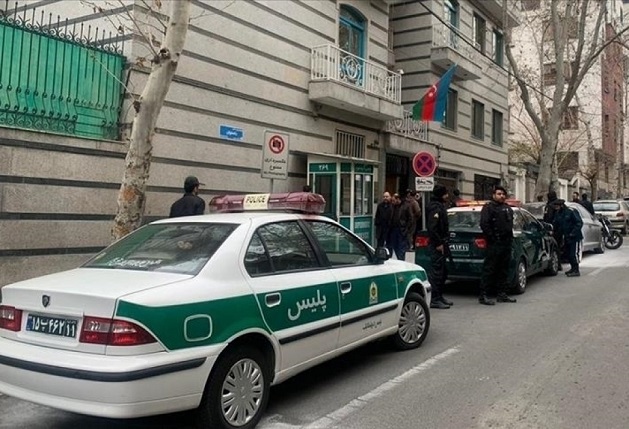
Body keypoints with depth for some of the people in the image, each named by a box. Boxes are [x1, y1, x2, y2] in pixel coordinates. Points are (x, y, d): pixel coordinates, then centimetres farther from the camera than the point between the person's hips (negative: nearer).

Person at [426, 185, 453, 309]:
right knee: (436, 272, -7)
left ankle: (439, 296, 24)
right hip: (437, 245, -11)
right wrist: (438, 244, -22)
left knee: (442, 272, 16)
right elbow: (432, 228, -24)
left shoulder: (440, 206, 18)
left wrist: (443, 243, 18)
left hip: (440, 244, 11)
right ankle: (434, 300, -3)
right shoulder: (435, 207, -15)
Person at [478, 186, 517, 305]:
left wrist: (510, 238, 14)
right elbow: (484, 224, -15)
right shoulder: (488, 207, -5)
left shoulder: (508, 208, 20)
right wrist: (492, 238, -16)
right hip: (494, 245, -8)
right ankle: (483, 296, -6)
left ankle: (502, 294, 19)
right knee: (489, 269, -8)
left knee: (504, 270, 11)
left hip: (506, 244, 8)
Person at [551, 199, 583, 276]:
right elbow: (556, 225, 13)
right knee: (568, 254, 13)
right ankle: (573, 268, 27)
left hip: (574, 237, -8)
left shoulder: (570, 212, -17)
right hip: (566, 237, 8)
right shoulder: (557, 214, 6)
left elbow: (579, 223, -17)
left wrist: (573, 233, -22)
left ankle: (576, 271, -3)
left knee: (573, 254, -9)